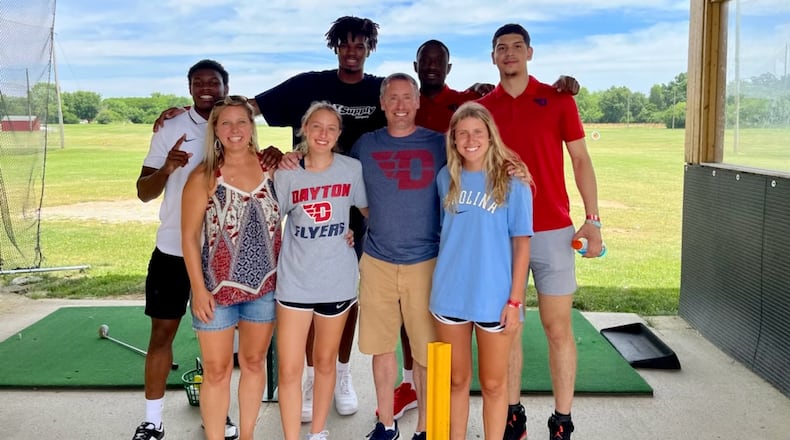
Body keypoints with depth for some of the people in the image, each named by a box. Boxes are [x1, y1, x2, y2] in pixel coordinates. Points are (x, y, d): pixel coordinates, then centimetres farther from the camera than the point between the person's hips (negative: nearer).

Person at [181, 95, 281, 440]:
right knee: (217, 371, 7)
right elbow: (189, 237, -8)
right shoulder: (204, 177, -10)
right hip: (218, 288, -3)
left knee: (254, 362, 17)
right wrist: (199, 289, -11)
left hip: (264, 285, 3)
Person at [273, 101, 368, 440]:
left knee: (325, 362, 16)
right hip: (294, 281, -1)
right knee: (289, 370, -2)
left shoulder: (351, 169, -4)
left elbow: (368, 209, 11)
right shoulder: (287, 173, -4)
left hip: (337, 280, 1)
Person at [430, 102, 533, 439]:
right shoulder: (446, 178, 4)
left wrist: (515, 300, -10)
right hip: (449, 296, 3)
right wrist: (441, 279, 11)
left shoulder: (512, 181, -7)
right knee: (456, 380, 15)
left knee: (493, 383, 11)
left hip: (494, 298, -3)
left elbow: (521, 243, -6)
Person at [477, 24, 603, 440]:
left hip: (553, 231, -2)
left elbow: (580, 160, 3)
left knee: (558, 328, 3)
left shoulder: (558, 98, 2)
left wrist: (593, 219, -5)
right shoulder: (481, 108, 7)